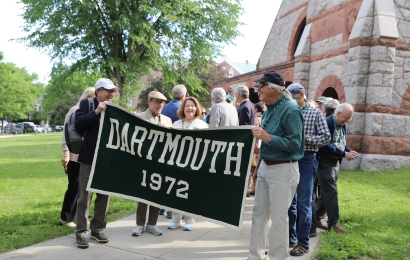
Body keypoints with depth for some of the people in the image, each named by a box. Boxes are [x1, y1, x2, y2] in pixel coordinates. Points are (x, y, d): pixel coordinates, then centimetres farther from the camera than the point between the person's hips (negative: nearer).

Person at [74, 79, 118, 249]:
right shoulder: (87, 104, -1)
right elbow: (78, 124, -14)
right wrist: (96, 112, -19)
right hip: (89, 157, -4)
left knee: (104, 195, 10)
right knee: (85, 195, 1)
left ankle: (97, 228, 23)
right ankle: (81, 232, 10)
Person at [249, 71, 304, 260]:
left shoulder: (290, 110, -16)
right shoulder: (270, 109, 10)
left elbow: (295, 144, -21)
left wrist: (268, 137, -27)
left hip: (283, 169, -9)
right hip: (265, 166, 9)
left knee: (278, 217, 0)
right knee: (259, 213, 14)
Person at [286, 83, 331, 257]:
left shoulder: (315, 113, -1)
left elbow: (326, 137, -6)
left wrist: (305, 138, -17)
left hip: (306, 160, -4)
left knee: (303, 204, 0)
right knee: (289, 201, 11)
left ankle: (303, 243, 10)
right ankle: (290, 237, 24)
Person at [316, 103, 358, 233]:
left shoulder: (342, 125, 9)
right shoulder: (327, 123, -20)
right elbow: (326, 146, -25)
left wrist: (349, 151, -3)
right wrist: (344, 154, -23)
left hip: (335, 162, 9)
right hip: (325, 162, -9)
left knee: (327, 192, 13)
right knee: (331, 192, -6)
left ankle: (317, 218, 23)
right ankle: (333, 223, 1)